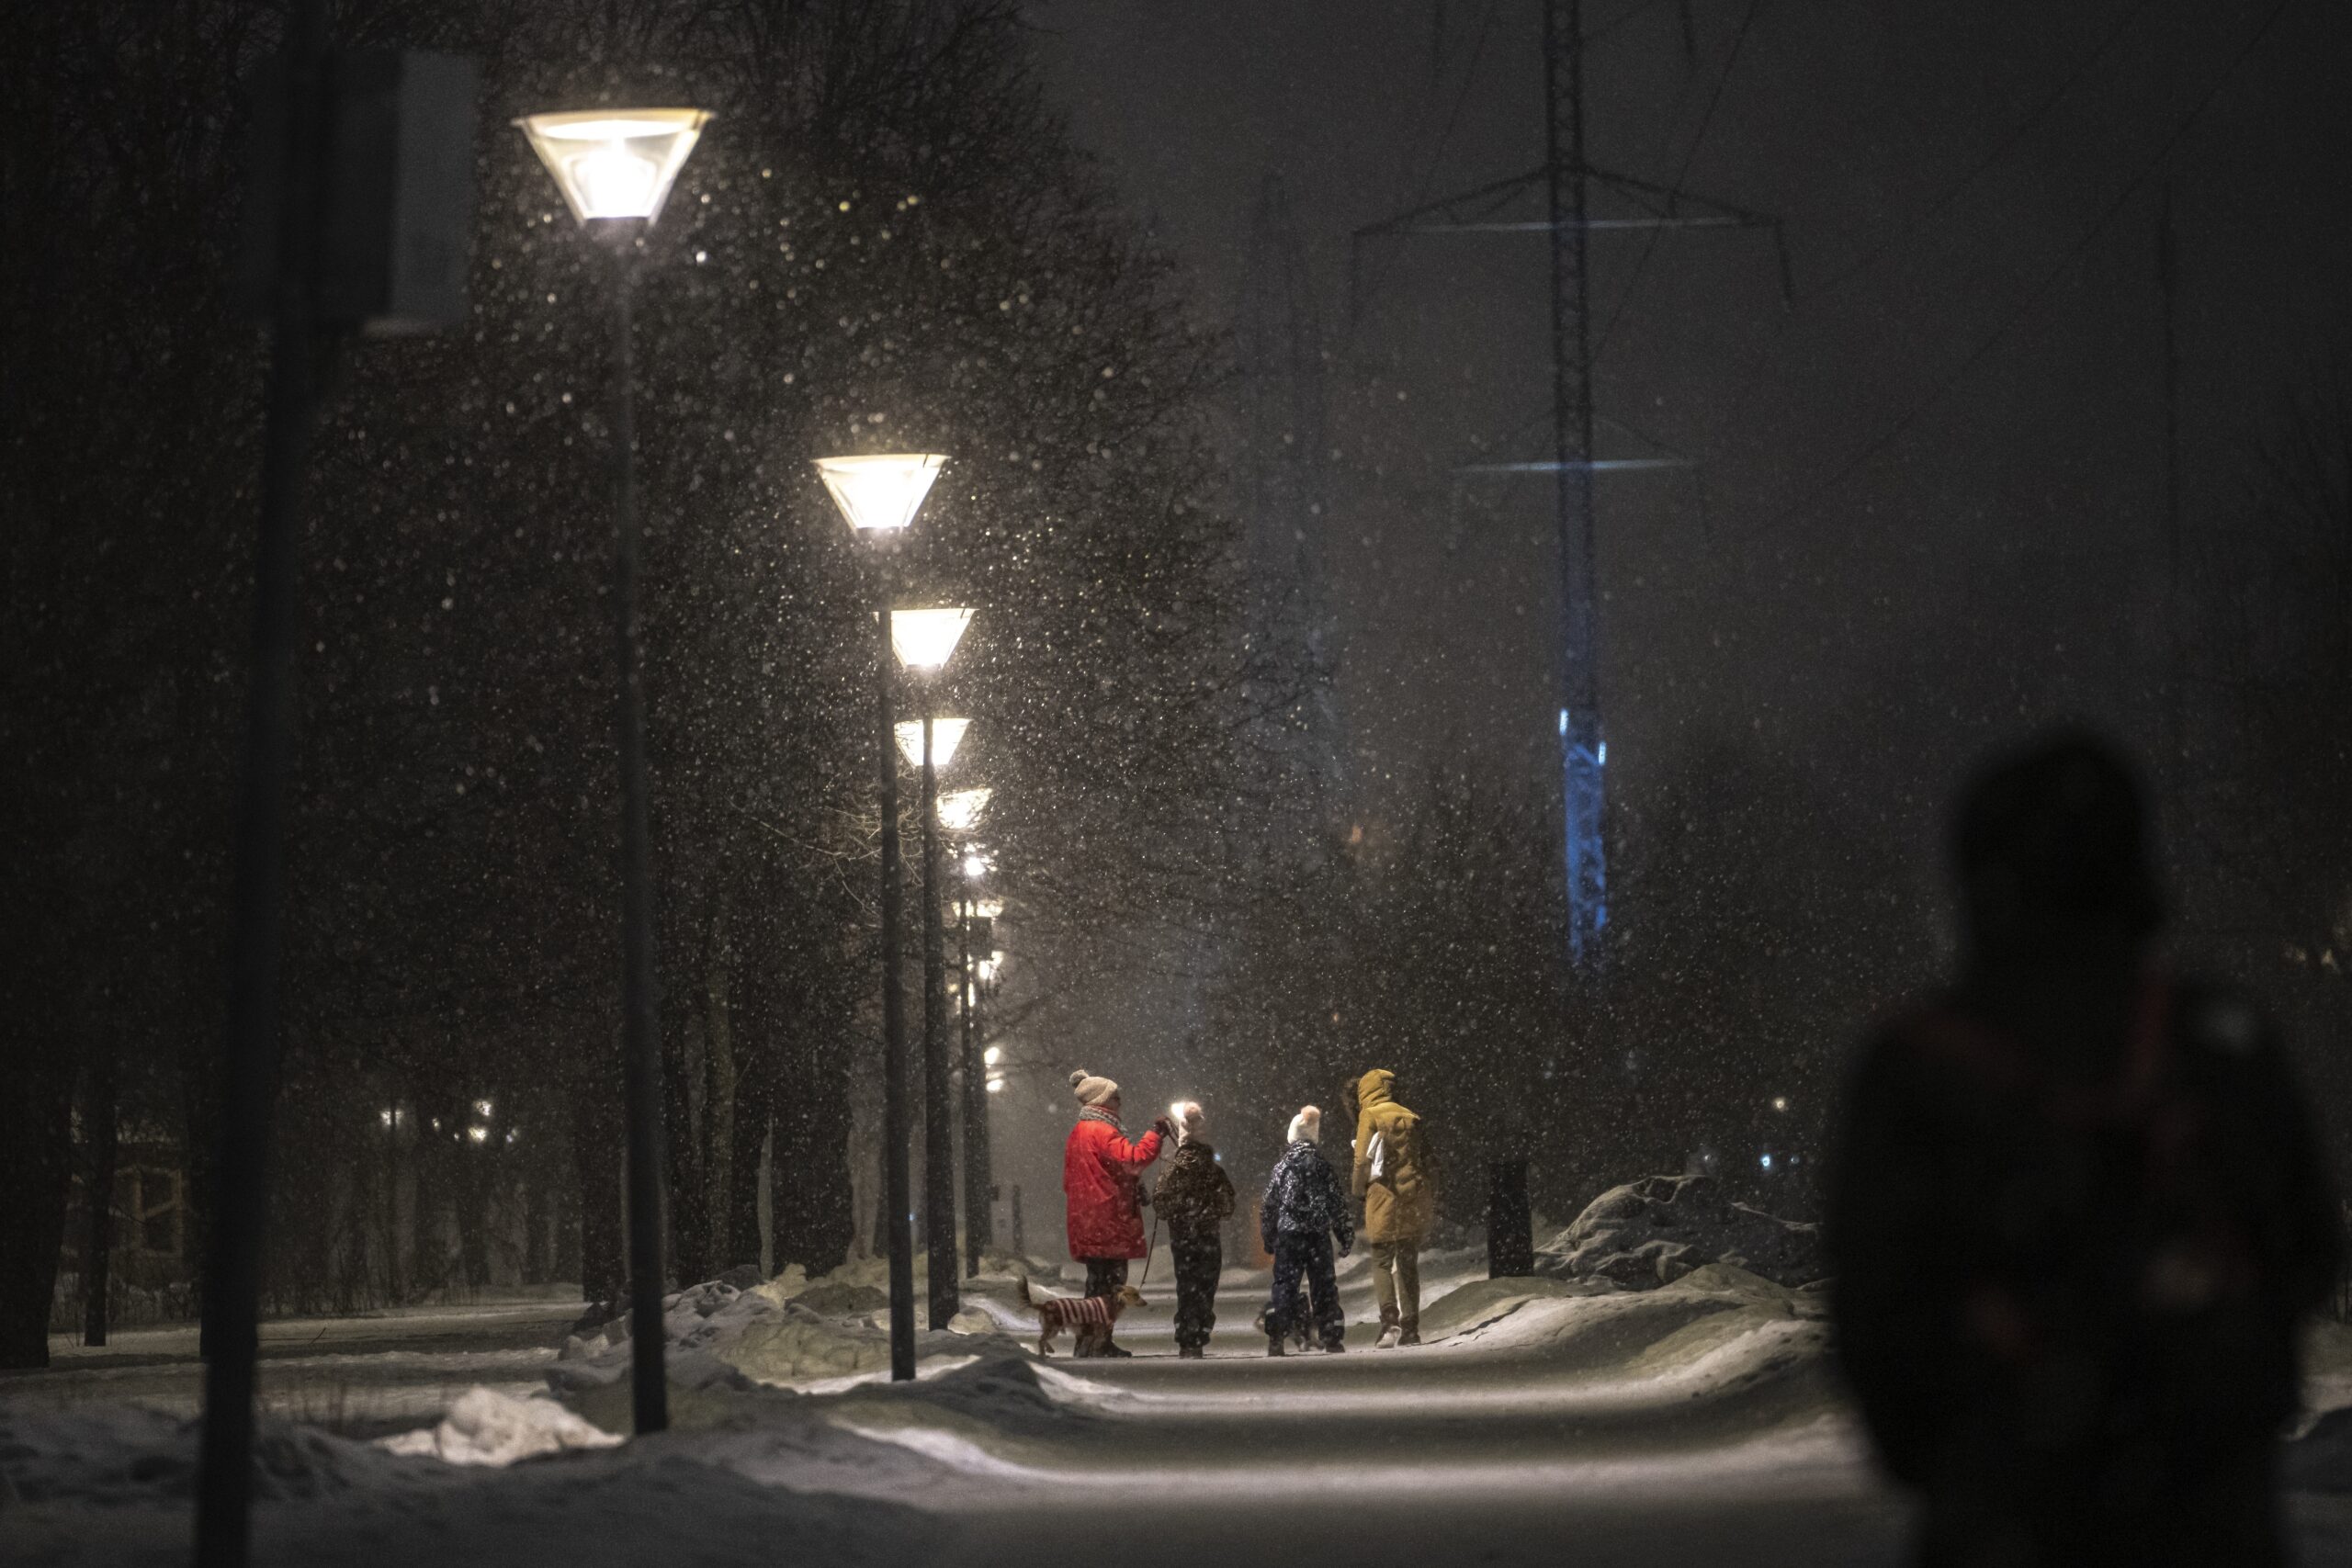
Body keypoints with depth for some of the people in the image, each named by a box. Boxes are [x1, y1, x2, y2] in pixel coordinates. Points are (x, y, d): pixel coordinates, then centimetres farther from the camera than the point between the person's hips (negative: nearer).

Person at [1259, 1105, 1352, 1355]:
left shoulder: (1282, 1165, 4)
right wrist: (1346, 1237, 5)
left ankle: (1275, 1337, -12)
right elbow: (1337, 1204, -1)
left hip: (1287, 1234, 1)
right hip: (1318, 1235, -1)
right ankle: (1331, 1337, 5)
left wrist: (1268, 1237, 16)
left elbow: (1269, 1205, 8)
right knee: (1323, 1287, 6)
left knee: (1284, 1284, 1)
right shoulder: (1321, 1165, -2)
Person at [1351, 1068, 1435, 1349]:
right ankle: (1410, 1326, 8)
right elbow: (1427, 1159, 12)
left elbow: (1363, 1160, -7)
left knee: (1382, 1262, -3)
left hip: (1384, 1197, -5)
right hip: (1415, 1196, 5)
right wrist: (1431, 1203, 16)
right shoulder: (1411, 1118, 13)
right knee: (1408, 1263, 10)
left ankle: (1390, 1321, -20)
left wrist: (1359, 1189, 8)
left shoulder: (1370, 1116, -1)